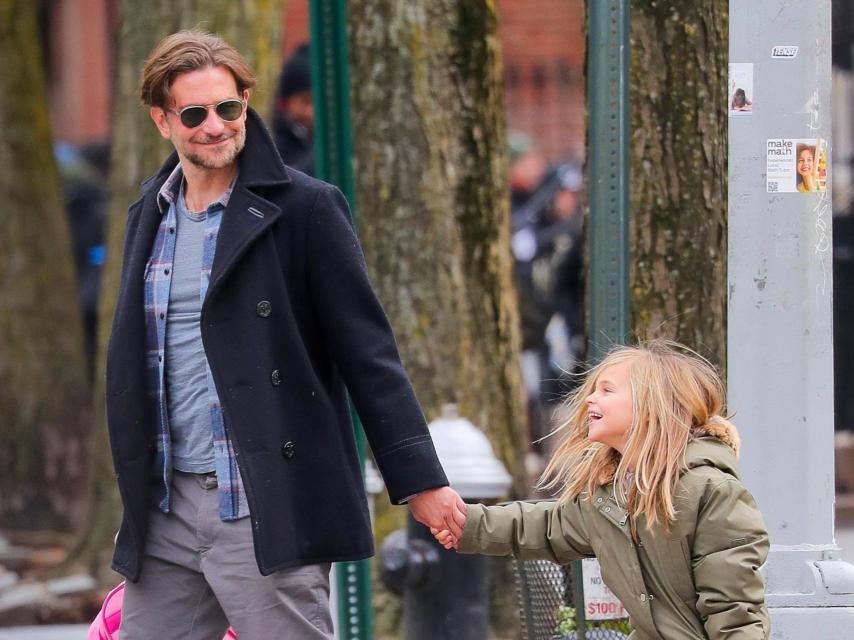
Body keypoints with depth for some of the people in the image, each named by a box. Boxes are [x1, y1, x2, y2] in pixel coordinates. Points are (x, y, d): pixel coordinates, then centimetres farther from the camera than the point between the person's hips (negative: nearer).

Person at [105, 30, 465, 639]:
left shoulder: (304, 207, -5)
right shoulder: (151, 215, 14)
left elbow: (367, 351, -7)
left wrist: (419, 477, -12)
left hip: (267, 512, -6)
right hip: (166, 508, 6)